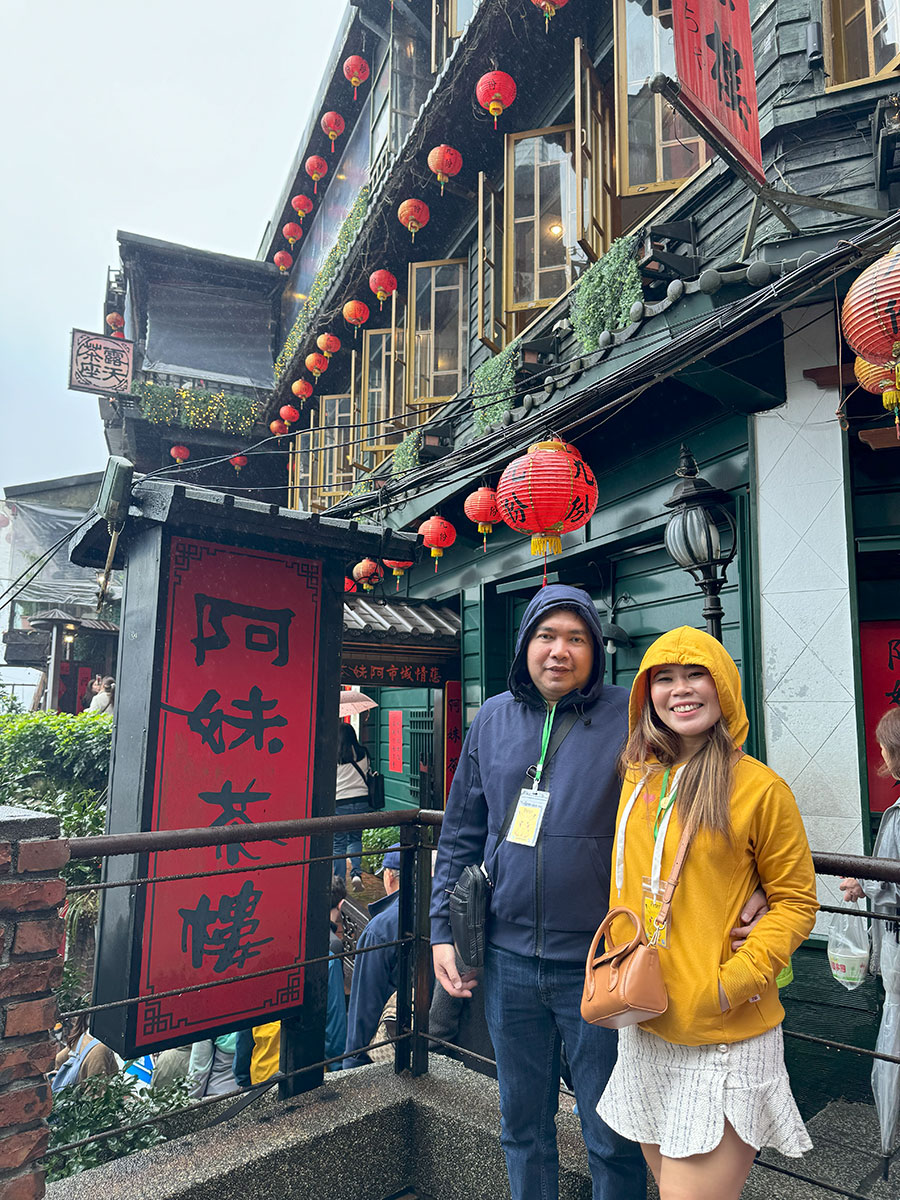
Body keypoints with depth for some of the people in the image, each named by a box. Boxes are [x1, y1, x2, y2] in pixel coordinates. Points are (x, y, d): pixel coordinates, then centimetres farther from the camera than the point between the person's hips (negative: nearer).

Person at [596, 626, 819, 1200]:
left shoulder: (760, 787, -14)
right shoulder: (639, 778, 3)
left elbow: (795, 903, -8)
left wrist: (732, 981, -17)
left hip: (725, 1041, -5)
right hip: (643, 1029, 6)